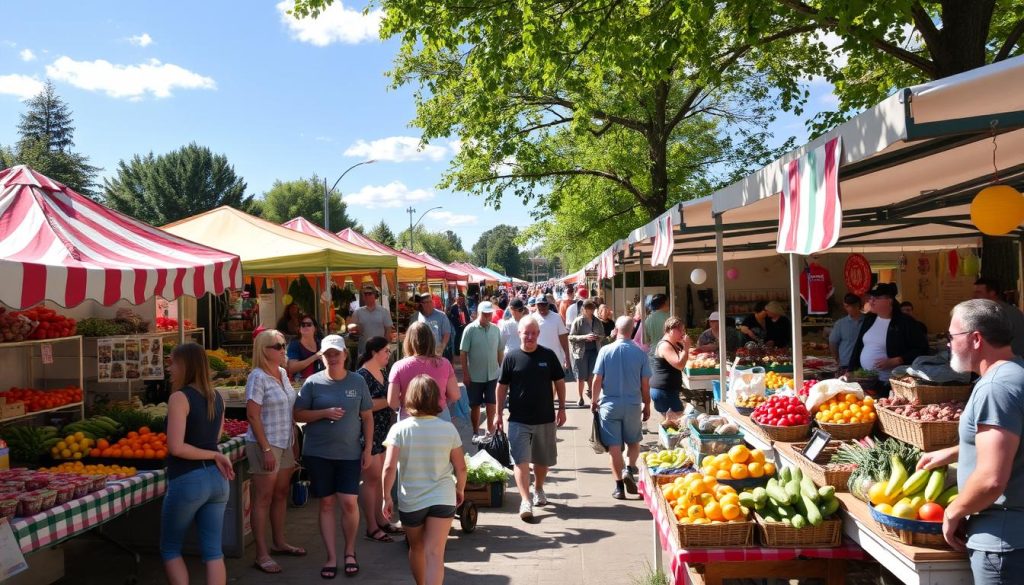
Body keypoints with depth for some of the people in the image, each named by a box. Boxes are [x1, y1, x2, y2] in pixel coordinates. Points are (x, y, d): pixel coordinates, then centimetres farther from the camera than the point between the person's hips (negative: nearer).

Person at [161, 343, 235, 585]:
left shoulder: (179, 398, -12)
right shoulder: (217, 397, 9)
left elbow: (176, 447, -19)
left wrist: (214, 456, -10)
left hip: (188, 481, -6)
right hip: (217, 478, 6)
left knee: (170, 549, 13)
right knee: (213, 550, 8)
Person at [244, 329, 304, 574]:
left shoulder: (282, 373, 9)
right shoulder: (258, 377, -14)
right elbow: (252, 416, -18)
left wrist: (294, 442, 15)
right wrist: (266, 449, -20)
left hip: (285, 444, 7)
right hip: (265, 445, -7)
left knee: (281, 494, 15)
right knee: (263, 498, 0)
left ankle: (279, 542, 30)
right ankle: (262, 555, 7)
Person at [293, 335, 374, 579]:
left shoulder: (358, 382, 2)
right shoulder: (313, 382, -1)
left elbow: (367, 417, 7)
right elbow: (298, 414, 1)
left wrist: (368, 448, 2)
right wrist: (325, 413, -14)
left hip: (350, 453, 0)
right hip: (318, 453, 0)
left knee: (349, 503, -5)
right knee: (326, 504, 6)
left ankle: (350, 552, 18)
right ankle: (332, 557, 18)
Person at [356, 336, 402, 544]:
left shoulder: (381, 372, 11)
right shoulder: (363, 375, -16)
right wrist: (390, 400, -21)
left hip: (383, 432, 9)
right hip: (369, 433, -9)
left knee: (381, 478, 14)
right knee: (372, 478, -3)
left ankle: (380, 519, 25)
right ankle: (371, 527, 6)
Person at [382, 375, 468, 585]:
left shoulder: (399, 429, -11)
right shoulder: (448, 429, -6)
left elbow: (389, 467, -16)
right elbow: (460, 467, 0)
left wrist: (386, 497, -5)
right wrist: (460, 489, 17)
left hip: (410, 502, 1)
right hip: (442, 499, -1)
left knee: (416, 549, 24)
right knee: (435, 554, -4)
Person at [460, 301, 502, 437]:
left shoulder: (495, 329, 2)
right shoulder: (470, 329, -10)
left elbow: (499, 351, 9)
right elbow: (463, 353, -9)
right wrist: (465, 373, -11)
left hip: (492, 374, 3)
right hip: (474, 376, -3)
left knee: (491, 403, 10)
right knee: (475, 405, 9)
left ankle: (490, 429, 26)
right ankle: (475, 432, 23)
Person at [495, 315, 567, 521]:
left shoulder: (548, 355, -1)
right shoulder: (511, 357, -3)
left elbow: (559, 382, 6)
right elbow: (502, 386, 2)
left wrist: (561, 408, 2)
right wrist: (499, 413, 0)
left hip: (545, 418, 2)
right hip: (519, 419, -2)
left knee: (543, 459, 16)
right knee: (521, 460, -10)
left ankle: (538, 489, 39)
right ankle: (526, 501, -10)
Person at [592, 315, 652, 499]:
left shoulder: (606, 351, -8)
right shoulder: (640, 353, -6)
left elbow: (597, 380, -6)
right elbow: (645, 384, -2)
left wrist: (594, 401, 8)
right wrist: (647, 405, 11)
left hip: (609, 404, -1)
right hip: (633, 404, 1)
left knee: (614, 446, 6)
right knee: (633, 441, 20)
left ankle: (619, 486, 9)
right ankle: (630, 469, -2)